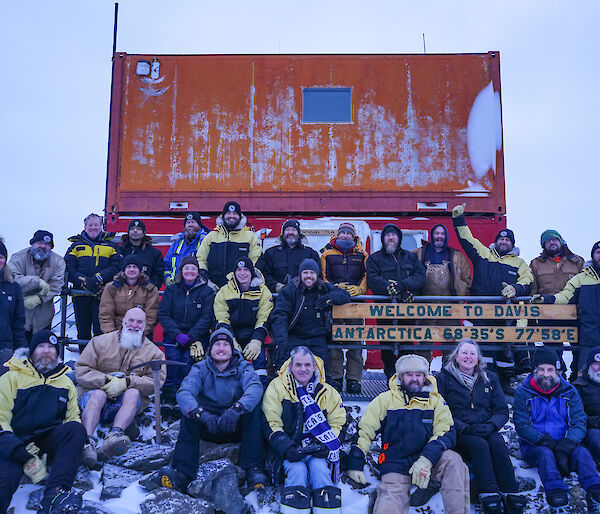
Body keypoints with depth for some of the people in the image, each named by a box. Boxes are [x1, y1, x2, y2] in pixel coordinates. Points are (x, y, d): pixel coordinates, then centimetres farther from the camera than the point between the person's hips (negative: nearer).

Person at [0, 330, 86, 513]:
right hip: (16, 442, -3)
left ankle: (54, 495, -44)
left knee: (76, 429, -29)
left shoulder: (65, 382, 24)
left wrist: (82, 445, -2)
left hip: (50, 441, 3)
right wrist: (25, 456, -17)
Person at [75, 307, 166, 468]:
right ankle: (87, 441, -51)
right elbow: (81, 370, 2)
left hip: (127, 401, 0)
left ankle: (114, 435, -53)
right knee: (99, 394, -33)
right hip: (94, 393, 0)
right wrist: (107, 380, -14)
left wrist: (126, 382, -20)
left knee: (133, 392, -32)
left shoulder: (153, 352, 10)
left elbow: (156, 380, -5)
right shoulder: (101, 342, 9)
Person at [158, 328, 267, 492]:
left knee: (254, 409, -27)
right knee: (189, 412, -25)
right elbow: (183, 393, -19)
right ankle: (182, 474, -34)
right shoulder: (200, 369, -1)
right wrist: (203, 414, -40)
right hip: (208, 429, 1)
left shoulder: (243, 367, -2)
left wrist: (236, 410, -44)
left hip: (236, 428, -1)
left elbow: (255, 388, -24)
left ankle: (254, 469, -33)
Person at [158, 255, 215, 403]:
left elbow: (207, 318, -2)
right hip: (173, 336, 1)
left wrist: (190, 336, -15)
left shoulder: (207, 292, 5)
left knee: (189, 359, -25)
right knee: (174, 358, -24)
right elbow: (163, 315, 3)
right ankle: (169, 395, -15)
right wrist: (178, 334, -13)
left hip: (197, 337, -1)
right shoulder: (171, 289, 10)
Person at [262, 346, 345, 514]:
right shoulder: (277, 387, 0)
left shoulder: (328, 392, 8)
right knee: (297, 469, -28)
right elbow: (271, 424, -3)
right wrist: (286, 447, -19)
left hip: (317, 449, 1)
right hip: (289, 448, -1)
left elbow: (337, 424, 10)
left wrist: (326, 445, -10)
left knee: (319, 467, -27)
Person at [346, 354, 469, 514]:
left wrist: (426, 460, -19)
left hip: (429, 462, 2)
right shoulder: (386, 399, 7)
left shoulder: (435, 400, 9)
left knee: (452, 460, -29)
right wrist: (355, 465, 3)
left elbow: (446, 433, -3)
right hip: (395, 465, -1)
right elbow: (364, 430, 9)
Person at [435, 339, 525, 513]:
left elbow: (502, 411, 12)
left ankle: (511, 497, -34)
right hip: (458, 434, -3)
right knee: (480, 445, -32)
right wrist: (464, 428, -17)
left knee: (497, 443, -29)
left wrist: (491, 425, -10)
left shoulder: (490, 378, 16)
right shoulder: (444, 378, 5)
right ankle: (490, 500, -41)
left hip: (486, 431, 3)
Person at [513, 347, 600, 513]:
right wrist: (546, 443, -22)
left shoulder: (569, 392, 8)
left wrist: (567, 444, -23)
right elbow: (521, 425, -6)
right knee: (546, 454, -35)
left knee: (582, 452, -29)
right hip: (533, 446, -2)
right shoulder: (523, 392, 2)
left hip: (564, 445, 2)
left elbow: (579, 422, -3)